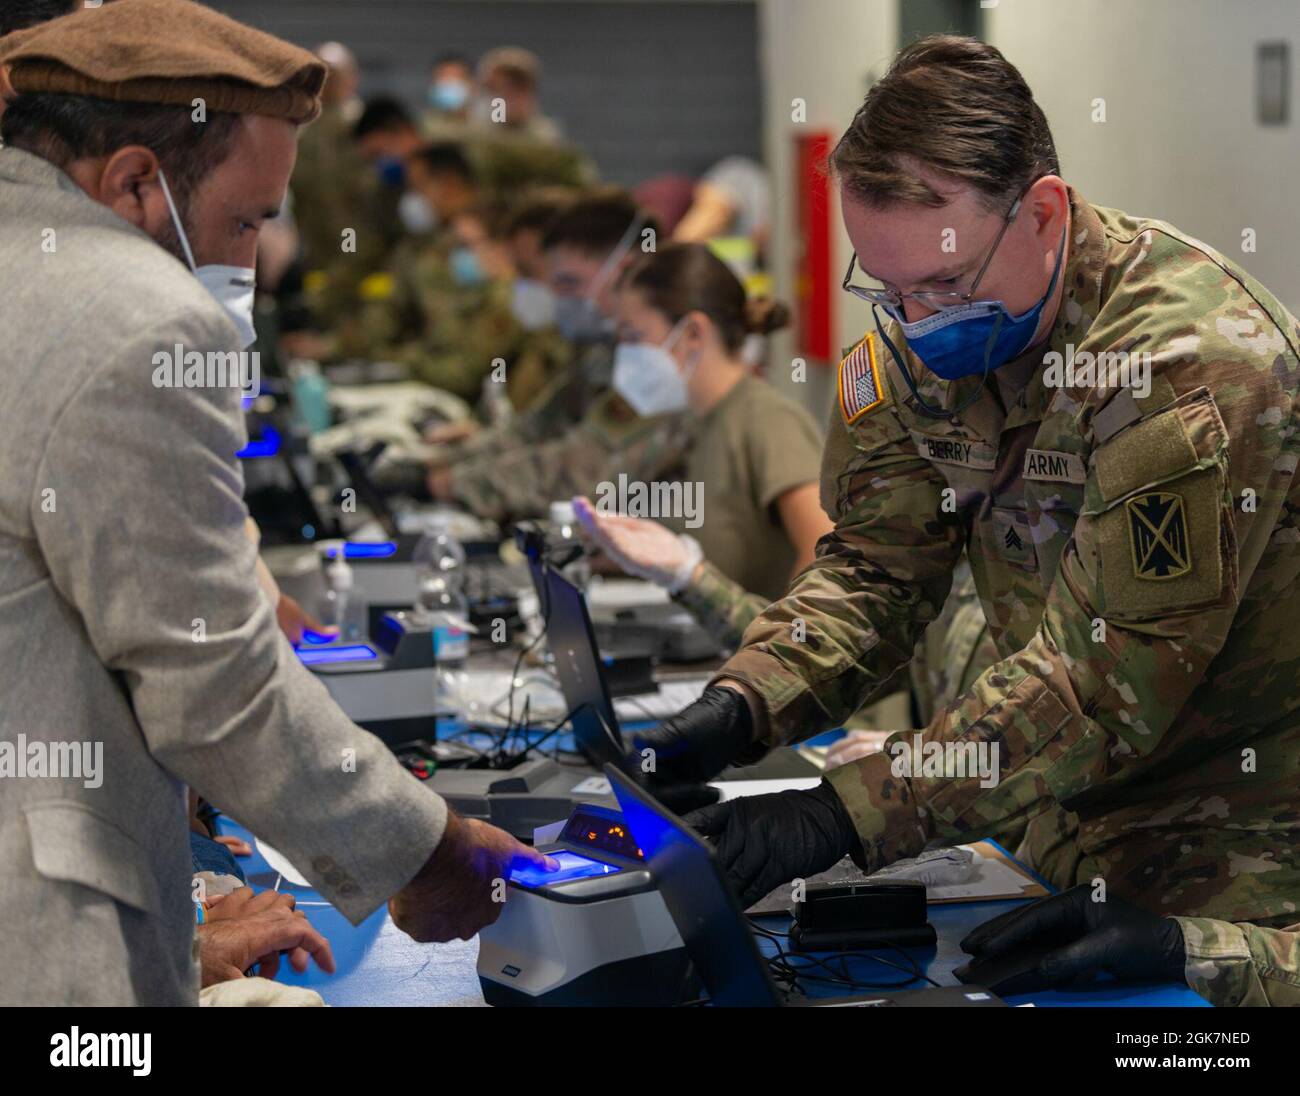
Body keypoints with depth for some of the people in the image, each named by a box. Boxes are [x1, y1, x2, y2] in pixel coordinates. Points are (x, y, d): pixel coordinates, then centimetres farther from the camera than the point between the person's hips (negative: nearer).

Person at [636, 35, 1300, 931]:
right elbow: (877, 566, -1)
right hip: (1080, 812, 6)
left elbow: (1104, 681, -30)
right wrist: (737, 706, -20)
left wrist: (844, 815, -34)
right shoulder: (916, 337, -3)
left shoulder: (1190, 364, -26)